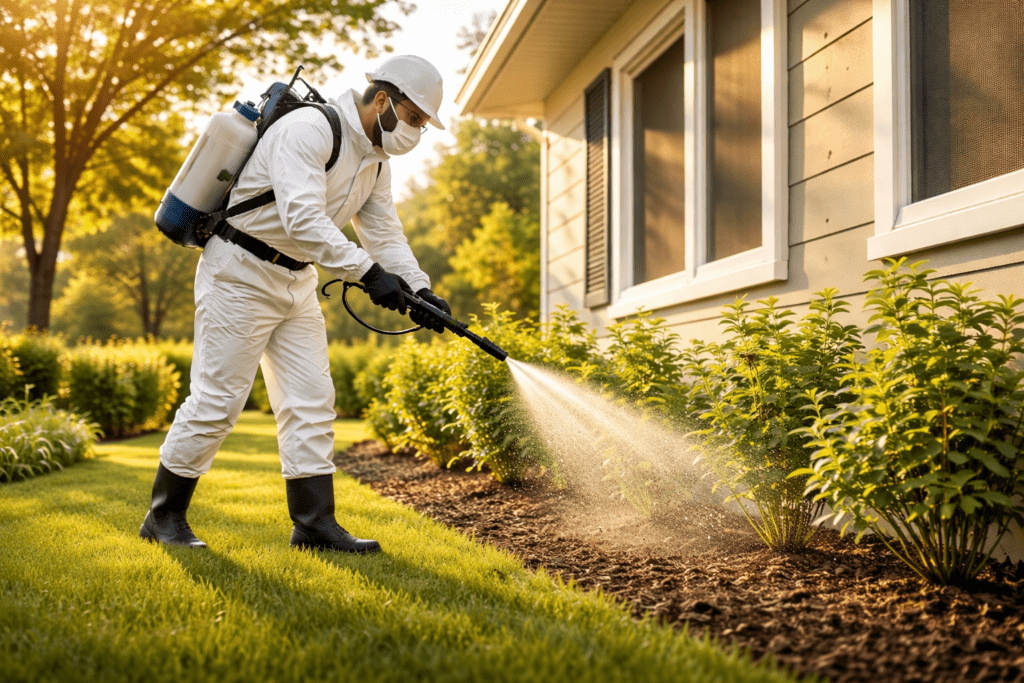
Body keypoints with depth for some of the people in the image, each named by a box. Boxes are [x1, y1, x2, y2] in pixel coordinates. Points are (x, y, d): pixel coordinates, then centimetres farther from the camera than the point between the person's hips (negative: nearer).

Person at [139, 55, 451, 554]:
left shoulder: (375, 160, 9)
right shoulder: (308, 129, -21)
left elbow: (385, 233, 7)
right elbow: (303, 219, -33)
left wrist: (419, 289, -9)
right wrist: (367, 273, -38)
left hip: (297, 281, 9)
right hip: (240, 274, -9)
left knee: (312, 400, 3)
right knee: (217, 399, -5)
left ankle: (314, 522, 7)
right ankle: (164, 516, 10)